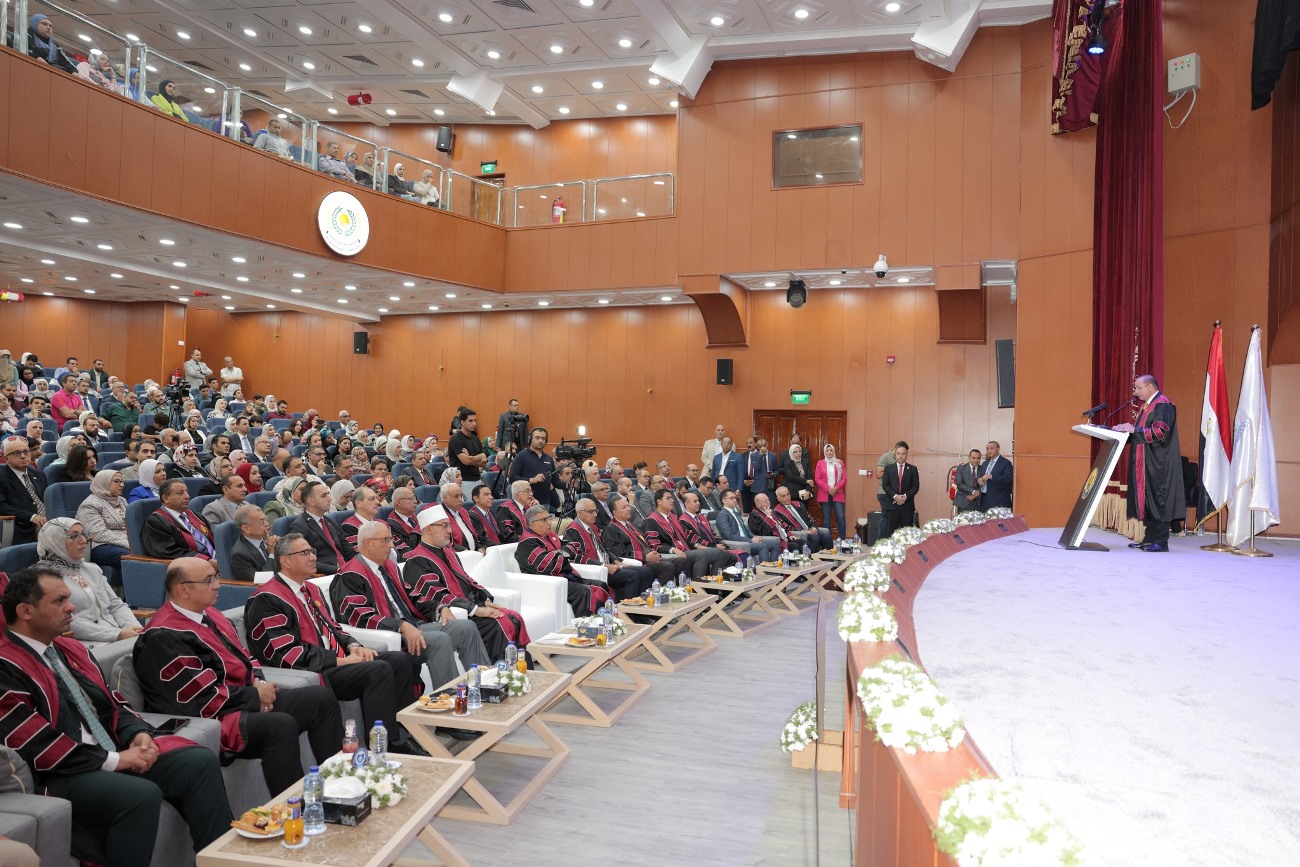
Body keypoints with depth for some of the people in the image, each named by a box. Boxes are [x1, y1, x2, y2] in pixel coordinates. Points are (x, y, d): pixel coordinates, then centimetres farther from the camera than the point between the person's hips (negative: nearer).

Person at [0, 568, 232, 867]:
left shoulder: (73, 649, 16)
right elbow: (35, 746, -19)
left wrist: (138, 734, -2)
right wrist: (113, 760, -16)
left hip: (114, 754, 8)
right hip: (60, 773, -8)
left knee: (202, 761, -6)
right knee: (142, 795, -33)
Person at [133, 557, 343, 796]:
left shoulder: (210, 613, 13)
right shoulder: (164, 637, -16)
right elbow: (201, 699, -21)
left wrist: (258, 682, 0)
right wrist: (255, 696, -12)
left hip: (250, 699, 10)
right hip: (215, 719, -10)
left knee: (322, 698, 1)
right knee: (281, 725, -34)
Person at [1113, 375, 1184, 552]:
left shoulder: (1163, 404, -12)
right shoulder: (1148, 405, 18)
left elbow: (1160, 432, -21)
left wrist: (1134, 429, -18)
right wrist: (1126, 429, 6)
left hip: (1159, 464, -10)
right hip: (1146, 464, 10)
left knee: (1158, 501, -7)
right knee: (1146, 500, 10)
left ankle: (1161, 542, -4)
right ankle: (1149, 538, 15)